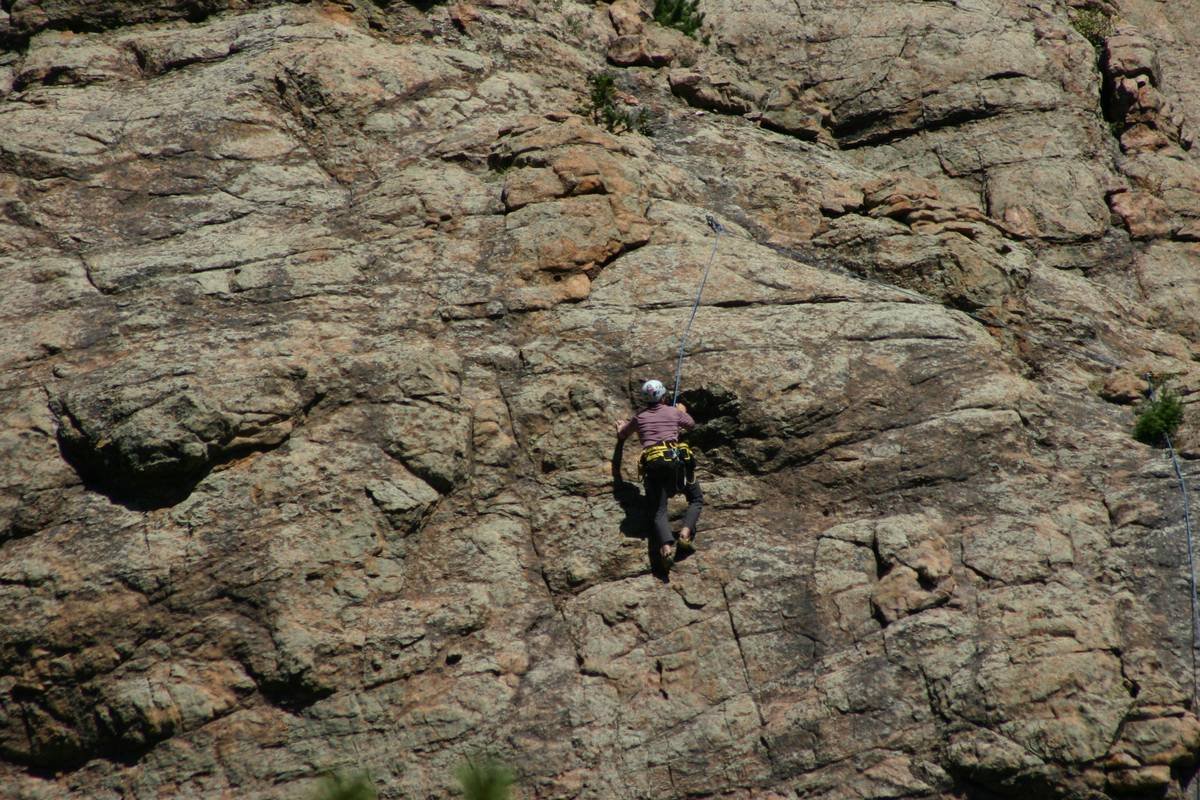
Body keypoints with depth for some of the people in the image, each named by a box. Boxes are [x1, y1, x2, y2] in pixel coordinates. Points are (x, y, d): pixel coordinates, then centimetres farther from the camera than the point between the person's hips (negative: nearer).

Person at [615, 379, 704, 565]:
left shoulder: (639, 417, 19)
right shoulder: (674, 412, 16)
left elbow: (622, 436, 36)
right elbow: (691, 425, 38)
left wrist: (621, 426, 60)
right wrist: (683, 411, 58)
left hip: (651, 464, 1)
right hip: (676, 458, -1)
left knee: (659, 511, -4)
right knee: (696, 500, 15)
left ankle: (666, 546, -34)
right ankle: (686, 531, -14)